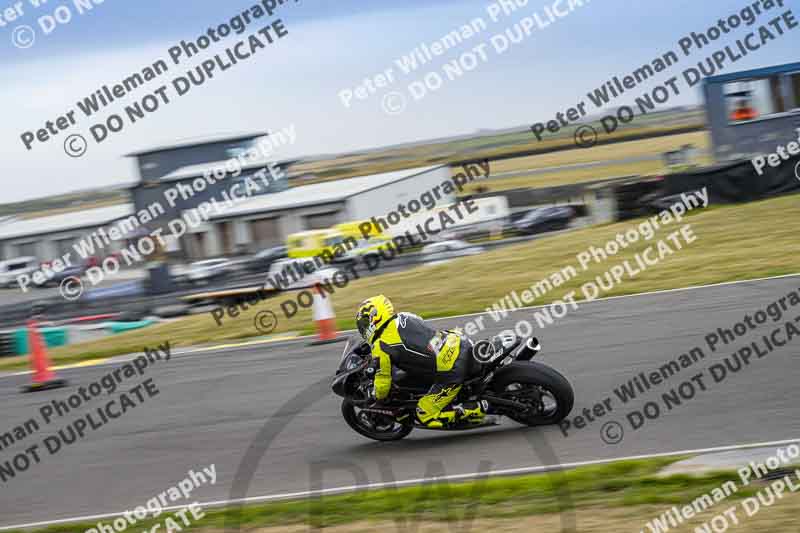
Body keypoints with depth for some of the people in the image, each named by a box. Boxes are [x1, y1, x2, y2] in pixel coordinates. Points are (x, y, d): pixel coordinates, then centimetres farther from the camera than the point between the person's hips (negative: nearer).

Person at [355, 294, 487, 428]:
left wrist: (377, 398, 22)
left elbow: (382, 384, -1)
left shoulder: (381, 347, -7)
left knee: (426, 415, 3)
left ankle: (477, 411, -5)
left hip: (451, 372, -8)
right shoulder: (405, 317, 15)